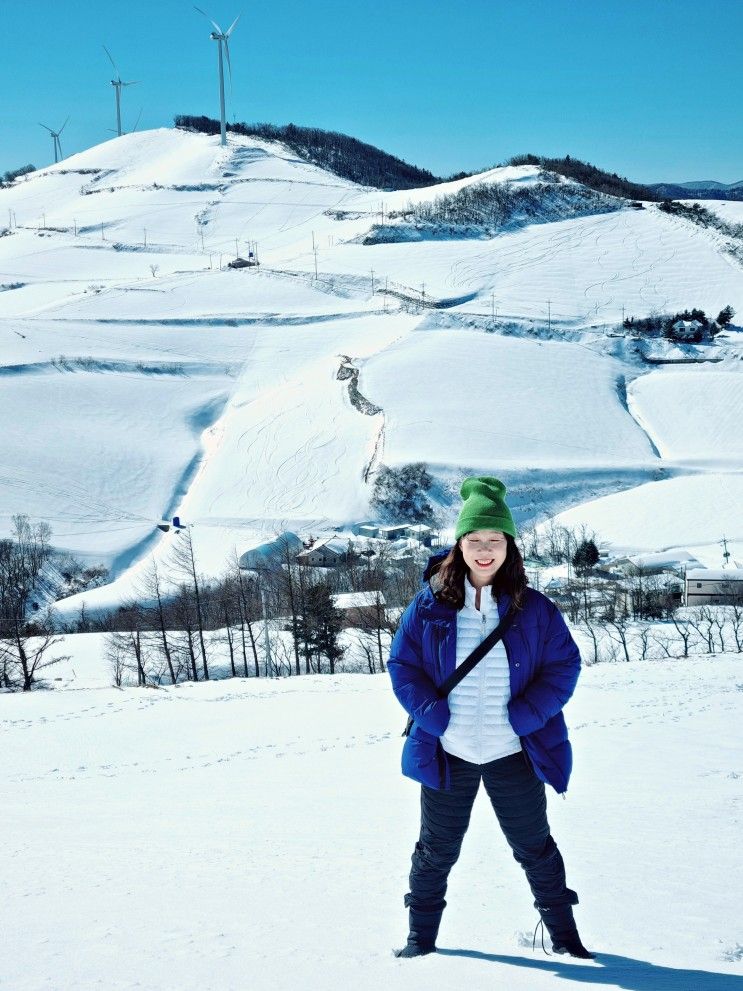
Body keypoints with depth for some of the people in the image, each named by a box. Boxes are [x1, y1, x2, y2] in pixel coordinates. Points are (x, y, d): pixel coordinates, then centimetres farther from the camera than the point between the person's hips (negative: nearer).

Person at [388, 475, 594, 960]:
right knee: (436, 849, 13)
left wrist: (524, 717, -13)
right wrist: (433, 716, -14)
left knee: (535, 847, 13)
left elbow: (564, 665, -2)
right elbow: (402, 664, -1)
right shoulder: (430, 606, -4)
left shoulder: (534, 609, -4)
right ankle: (421, 934, 28)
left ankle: (563, 932, 29)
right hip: (446, 753, 0)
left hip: (514, 754, 0)